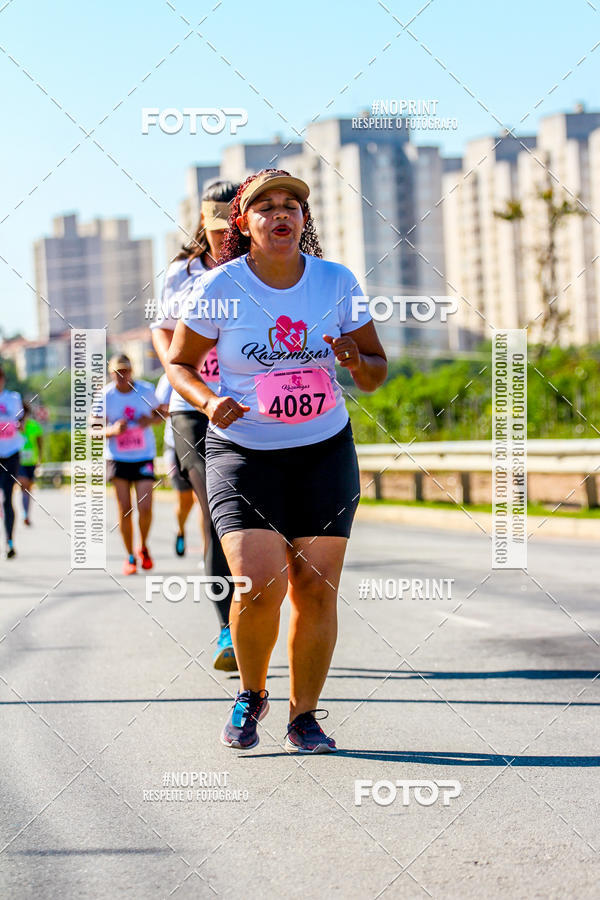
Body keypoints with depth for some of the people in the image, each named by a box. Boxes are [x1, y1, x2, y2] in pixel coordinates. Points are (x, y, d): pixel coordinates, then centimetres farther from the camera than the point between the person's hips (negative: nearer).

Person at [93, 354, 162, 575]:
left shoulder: (146, 390, -4)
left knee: (145, 508, -11)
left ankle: (143, 547, 16)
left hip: (144, 457, 0)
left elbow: (160, 414, 11)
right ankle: (130, 556, 13)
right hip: (117, 458, 0)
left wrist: (150, 420, -12)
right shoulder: (105, 396, -6)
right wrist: (112, 430, -23)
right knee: (124, 509, -3)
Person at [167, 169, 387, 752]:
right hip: (242, 453, -2)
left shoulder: (336, 282, -1)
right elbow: (179, 363, 4)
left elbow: (377, 372, 8)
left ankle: (304, 716, 16)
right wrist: (209, 402, -16)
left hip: (325, 451, 2)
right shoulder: (218, 288, -8)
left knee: (315, 588, -2)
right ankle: (251, 695, 12)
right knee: (259, 585, -17)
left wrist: (357, 363, -15)